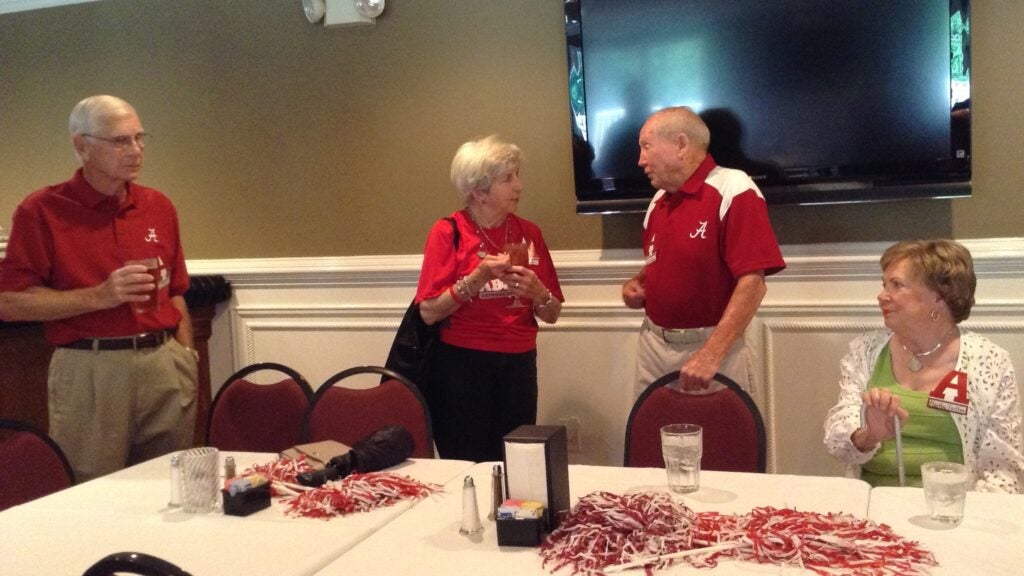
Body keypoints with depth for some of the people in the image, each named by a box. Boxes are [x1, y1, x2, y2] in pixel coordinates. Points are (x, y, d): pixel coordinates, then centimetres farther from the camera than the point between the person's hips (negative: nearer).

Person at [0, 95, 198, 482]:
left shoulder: (158, 207, 9)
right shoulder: (42, 211, -5)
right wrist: (99, 296, -16)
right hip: (89, 372, -4)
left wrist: (187, 364, 10)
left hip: (165, 366, 4)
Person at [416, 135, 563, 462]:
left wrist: (536, 291, -12)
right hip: (462, 366, -3)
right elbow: (429, 312, -11)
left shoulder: (529, 233, 6)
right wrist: (476, 279, -21)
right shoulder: (448, 232, -6)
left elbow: (552, 314, 9)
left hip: (518, 365, 4)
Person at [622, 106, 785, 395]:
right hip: (652, 344, 7)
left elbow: (752, 282, -21)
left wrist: (711, 355, -26)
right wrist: (636, 284, 2)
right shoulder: (658, 200, 9)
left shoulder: (733, 190, -14)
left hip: (711, 347, -6)